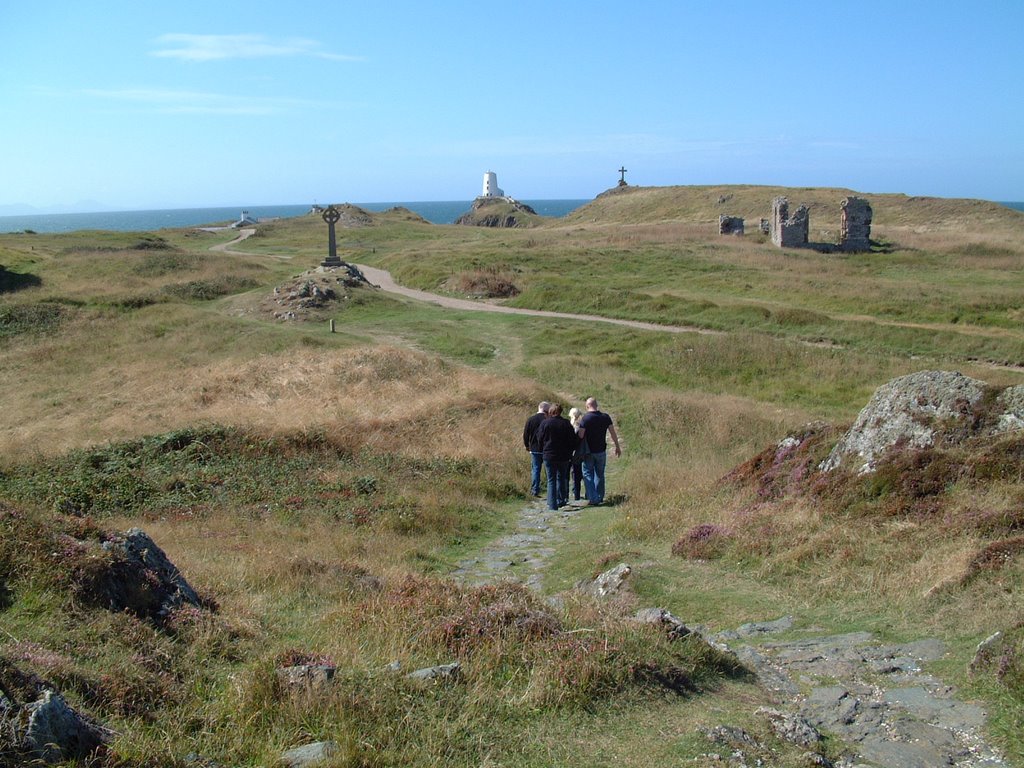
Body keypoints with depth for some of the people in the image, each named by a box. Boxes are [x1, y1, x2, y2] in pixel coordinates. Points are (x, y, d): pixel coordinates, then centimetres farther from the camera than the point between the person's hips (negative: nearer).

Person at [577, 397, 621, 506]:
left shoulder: (585, 418, -14)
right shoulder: (605, 417, -2)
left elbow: (580, 436, -16)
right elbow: (613, 433, 2)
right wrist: (617, 447, 12)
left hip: (588, 451, -4)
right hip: (601, 450, 4)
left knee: (588, 474, 4)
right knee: (599, 474, 18)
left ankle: (593, 499, -5)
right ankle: (600, 497, 24)